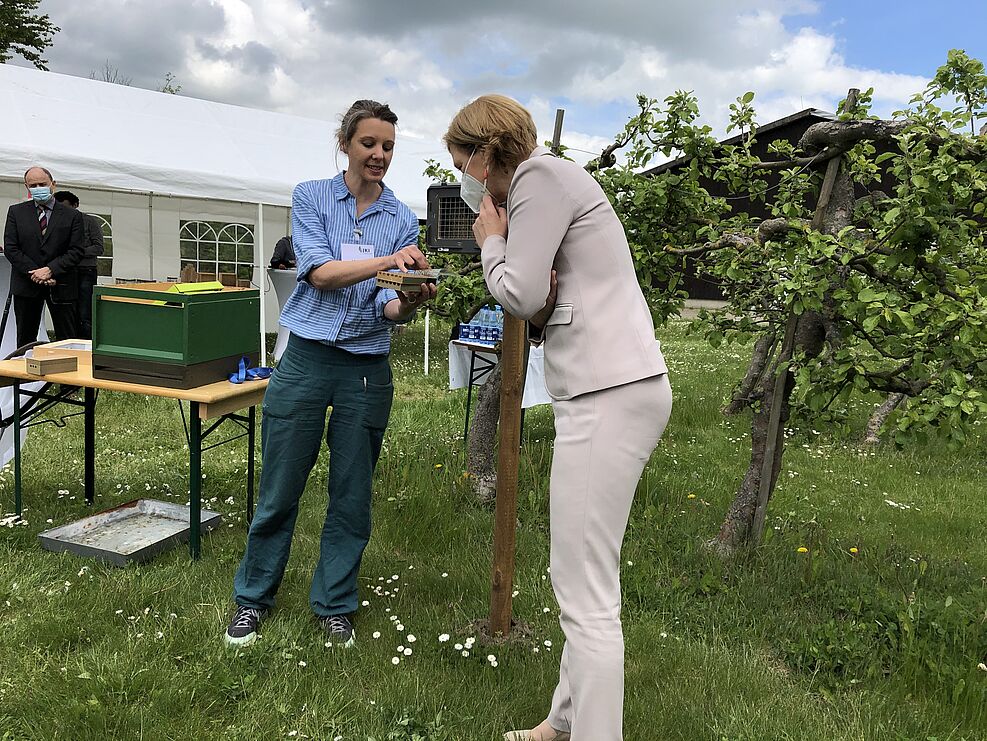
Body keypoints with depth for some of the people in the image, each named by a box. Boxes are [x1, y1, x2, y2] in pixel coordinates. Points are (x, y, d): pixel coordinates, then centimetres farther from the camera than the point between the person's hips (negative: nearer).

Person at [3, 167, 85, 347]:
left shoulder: (72, 216, 2)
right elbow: (10, 248, 0)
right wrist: (35, 273, -11)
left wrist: (50, 270, -15)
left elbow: (77, 250, -5)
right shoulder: (16, 212, 6)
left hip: (61, 285, -1)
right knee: (25, 339, 9)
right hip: (26, 285, 2)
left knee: (67, 339, 0)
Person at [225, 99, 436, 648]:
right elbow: (318, 271, -14)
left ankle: (335, 606, 28)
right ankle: (253, 598, 29)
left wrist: (407, 303, -27)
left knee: (352, 498, 10)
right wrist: (387, 260, -28)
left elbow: (390, 308, -3)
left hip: (367, 370, 1)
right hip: (306, 359, -1)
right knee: (279, 492, 8)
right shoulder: (311, 197, 2)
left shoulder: (402, 220, 5)